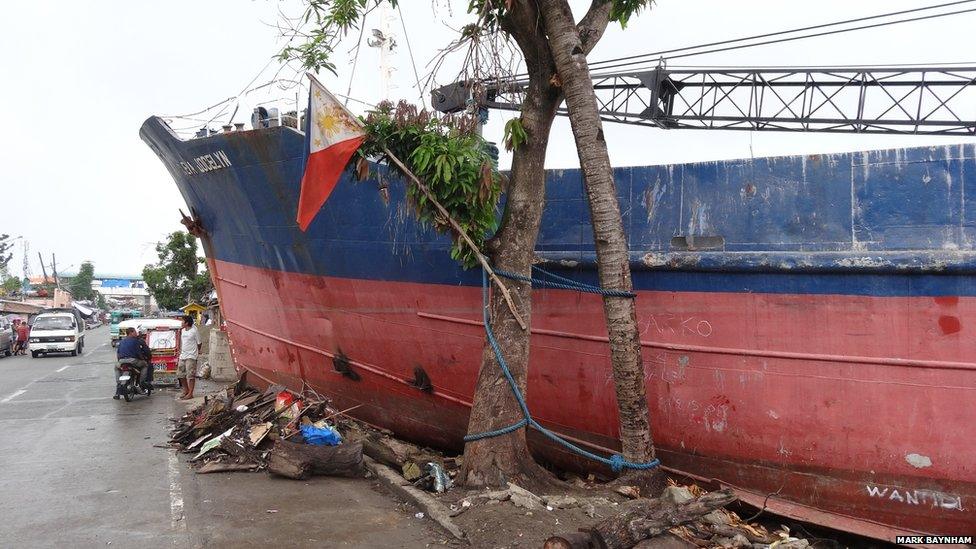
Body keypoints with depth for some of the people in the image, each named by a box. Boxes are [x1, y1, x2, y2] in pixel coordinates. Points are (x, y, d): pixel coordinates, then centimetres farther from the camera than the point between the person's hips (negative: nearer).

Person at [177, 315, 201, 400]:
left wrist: (197, 352, 10)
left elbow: (199, 343, -2)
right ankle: (185, 390, 25)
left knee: (190, 375, -7)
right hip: (182, 356, 8)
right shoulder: (183, 331, 11)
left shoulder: (194, 331, -10)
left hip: (191, 356, -8)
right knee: (180, 374, 11)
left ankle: (190, 393, -5)